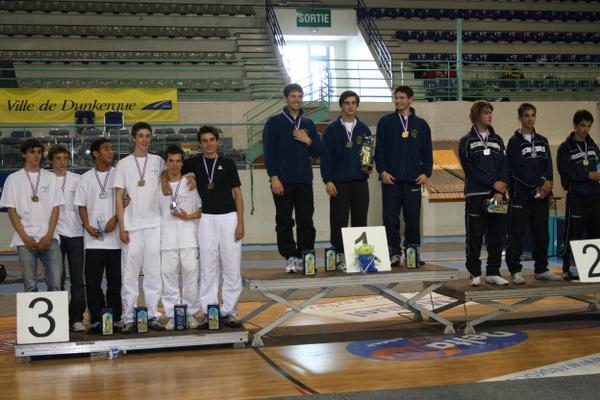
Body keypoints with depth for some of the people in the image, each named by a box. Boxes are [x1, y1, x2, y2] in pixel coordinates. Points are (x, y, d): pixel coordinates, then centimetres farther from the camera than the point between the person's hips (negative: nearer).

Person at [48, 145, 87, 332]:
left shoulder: (77, 179, 6)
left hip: (75, 233, 1)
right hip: (55, 234, -1)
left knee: (77, 278, 1)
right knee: (57, 279, 3)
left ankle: (77, 318, 6)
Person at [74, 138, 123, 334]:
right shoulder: (86, 178, 8)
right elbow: (82, 206, 8)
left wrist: (115, 219, -12)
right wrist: (88, 226, -7)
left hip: (115, 237, -1)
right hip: (93, 239, 1)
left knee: (115, 281, 4)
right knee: (92, 281, 0)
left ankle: (114, 320, 12)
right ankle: (96, 320, 8)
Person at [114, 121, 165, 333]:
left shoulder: (158, 162, 10)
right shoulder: (124, 164, 4)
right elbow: (119, 197, 2)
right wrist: (121, 227, -5)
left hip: (154, 224, 2)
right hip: (131, 227, -2)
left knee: (154, 272, 3)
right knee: (129, 273, -1)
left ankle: (153, 316, 10)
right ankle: (129, 318, 5)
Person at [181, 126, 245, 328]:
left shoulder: (227, 163, 5)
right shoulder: (194, 163, 7)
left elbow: (237, 194, 4)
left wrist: (240, 222, -3)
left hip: (228, 217, 0)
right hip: (206, 219, 1)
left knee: (232, 267, 0)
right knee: (207, 268, 2)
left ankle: (228, 312, 9)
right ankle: (208, 313, 9)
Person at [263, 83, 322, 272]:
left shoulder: (308, 124, 14)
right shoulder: (274, 122, 2)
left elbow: (317, 152, 15)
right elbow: (269, 152, -3)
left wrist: (308, 141, -5)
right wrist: (274, 177, -12)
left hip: (305, 181, 3)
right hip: (283, 181, -3)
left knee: (306, 220, 2)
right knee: (284, 222, -1)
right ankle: (290, 257, 6)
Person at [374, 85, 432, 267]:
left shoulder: (421, 124, 10)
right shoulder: (385, 122, 6)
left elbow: (427, 151, 10)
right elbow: (379, 149, 3)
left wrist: (426, 173, -1)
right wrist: (382, 171, -8)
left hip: (413, 179, 1)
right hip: (391, 179, -1)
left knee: (413, 217, 4)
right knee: (390, 218, -2)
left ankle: (413, 251, 14)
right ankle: (394, 252, 4)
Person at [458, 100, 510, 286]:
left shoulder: (497, 140, 14)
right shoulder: (466, 142, 3)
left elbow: (505, 166, 5)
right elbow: (471, 168, -7)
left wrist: (500, 191, -9)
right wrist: (493, 183, -13)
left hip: (498, 195, 4)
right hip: (476, 195, -4)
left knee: (497, 235, 5)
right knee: (475, 237, -1)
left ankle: (493, 272, 13)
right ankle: (475, 273, 7)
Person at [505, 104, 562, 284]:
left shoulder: (542, 141, 15)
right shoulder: (514, 142, -2)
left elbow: (548, 165, 7)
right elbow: (521, 169, -11)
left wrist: (546, 184, -10)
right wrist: (540, 184, -13)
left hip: (541, 195, 5)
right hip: (521, 195, -5)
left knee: (541, 233, 9)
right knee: (517, 234, -4)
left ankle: (541, 269, 18)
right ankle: (515, 271, 2)